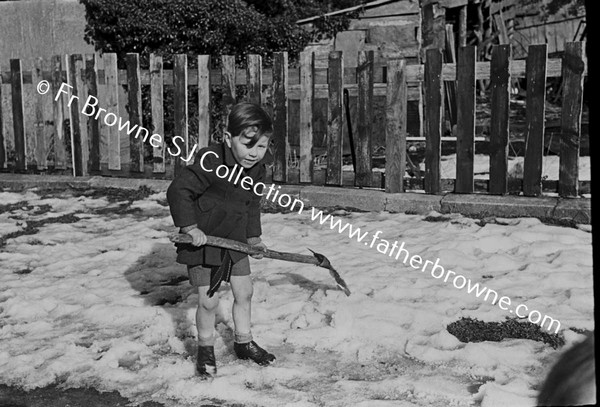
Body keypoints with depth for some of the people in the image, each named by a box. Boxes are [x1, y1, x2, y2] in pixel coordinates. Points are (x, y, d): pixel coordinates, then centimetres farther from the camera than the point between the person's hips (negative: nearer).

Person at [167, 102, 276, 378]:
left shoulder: (257, 168, -3)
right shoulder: (211, 162, -27)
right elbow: (178, 191, -25)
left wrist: (253, 237, 13)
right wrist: (190, 228, -24)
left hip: (235, 240, 7)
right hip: (203, 241, -6)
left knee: (244, 292, 14)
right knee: (208, 301, -1)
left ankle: (243, 342, 34)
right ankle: (205, 349, 22)